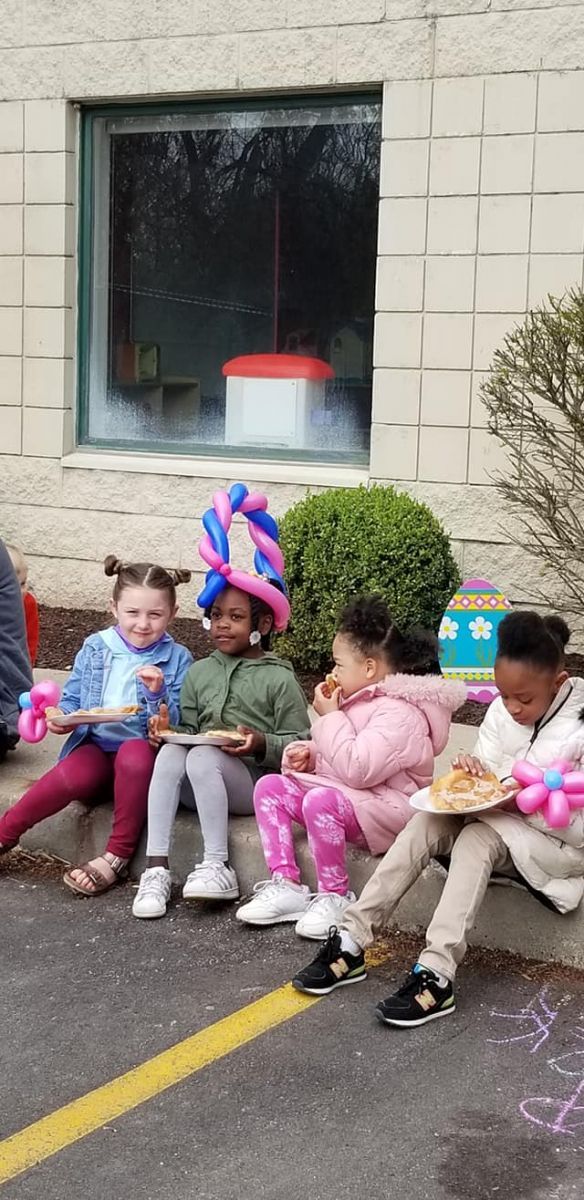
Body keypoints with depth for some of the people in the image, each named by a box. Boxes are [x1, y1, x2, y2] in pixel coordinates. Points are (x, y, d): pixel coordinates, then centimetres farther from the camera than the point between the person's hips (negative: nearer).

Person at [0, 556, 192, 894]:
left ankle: (117, 856, -26)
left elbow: (176, 725, 1)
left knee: (134, 753, -38)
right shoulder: (95, 648, 8)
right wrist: (61, 717, -10)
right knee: (73, 775, -34)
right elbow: (71, 700, 13)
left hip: (143, 750, -1)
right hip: (95, 747, 1)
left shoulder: (177, 659, 4)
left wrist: (158, 693, -18)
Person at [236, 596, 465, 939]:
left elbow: (356, 770, -28)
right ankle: (285, 886, -9)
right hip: (337, 790, 11)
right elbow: (338, 757, 29)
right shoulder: (362, 700, 14)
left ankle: (335, 896, -19)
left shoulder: (399, 713, -19)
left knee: (320, 800, -37)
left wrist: (330, 717, -19)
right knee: (270, 787, -1)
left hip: (387, 809, -11)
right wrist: (310, 754, 6)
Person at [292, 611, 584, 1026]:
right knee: (430, 820, -22)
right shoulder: (502, 713, 0)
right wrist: (473, 773, -14)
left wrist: (525, 804, -27)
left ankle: (437, 973, -40)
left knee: (479, 836, -33)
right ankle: (352, 940, -26)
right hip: (495, 824, 5)